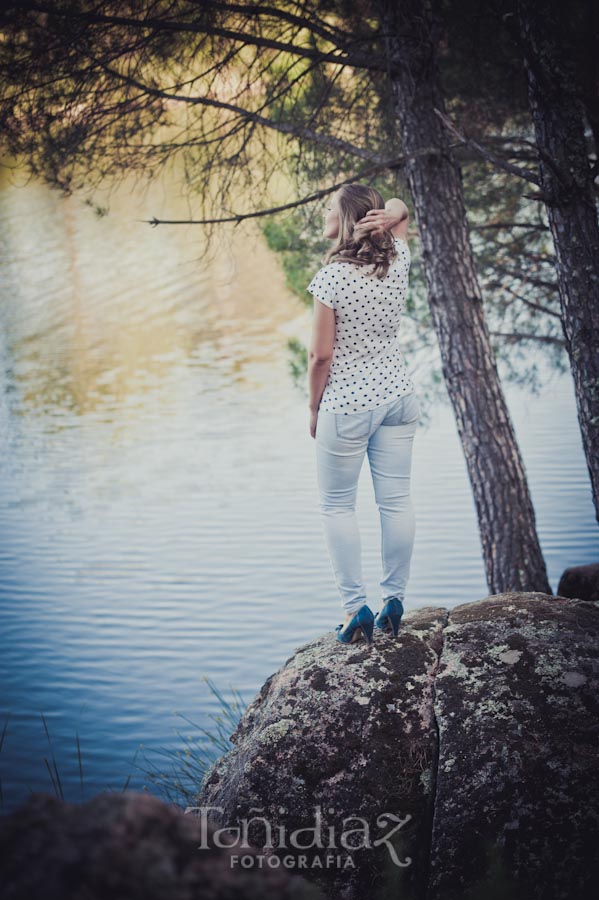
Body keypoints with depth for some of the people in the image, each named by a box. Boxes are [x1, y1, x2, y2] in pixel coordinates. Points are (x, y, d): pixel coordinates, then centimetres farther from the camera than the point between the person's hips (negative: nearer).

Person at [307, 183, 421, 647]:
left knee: (337, 505, 9)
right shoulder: (398, 261, -2)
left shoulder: (331, 278, -18)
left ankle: (356, 608, 7)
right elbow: (400, 208, 18)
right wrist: (389, 216, -6)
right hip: (398, 396, 6)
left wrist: (314, 408, 0)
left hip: (347, 405, -6)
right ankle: (394, 600, 19)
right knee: (396, 500, 10)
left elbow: (321, 355, -16)